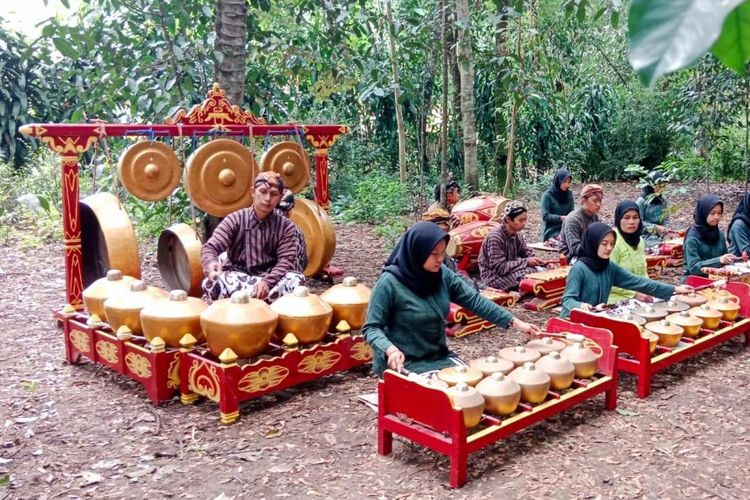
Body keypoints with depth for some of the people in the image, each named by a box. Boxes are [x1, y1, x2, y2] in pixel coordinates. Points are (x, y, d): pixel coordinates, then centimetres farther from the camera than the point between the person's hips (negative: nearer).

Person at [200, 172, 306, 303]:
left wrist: (267, 281, -29)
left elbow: (287, 259, -9)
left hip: (270, 277, 1)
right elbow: (209, 248, -10)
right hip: (237, 276, -1)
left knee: (297, 279, -31)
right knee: (211, 283, -33)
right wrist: (211, 263, -36)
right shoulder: (235, 219, -1)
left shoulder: (286, 226, 3)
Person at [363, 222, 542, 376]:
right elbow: (371, 328, -15)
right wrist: (390, 349, -34)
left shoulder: (443, 275, -1)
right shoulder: (389, 283, -18)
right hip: (405, 363, -6)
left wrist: (515, 322, -5)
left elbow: (474, 300, 1)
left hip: (439, 357, 6)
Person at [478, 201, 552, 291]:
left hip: (510, 271, 8)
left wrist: (542, 262, -13)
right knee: (531, 272, -26)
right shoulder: (495, 237, -22)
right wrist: (526, 262, -24)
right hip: (494, 276, -8)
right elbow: (499, 267, -25)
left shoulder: (516, 235, 2)